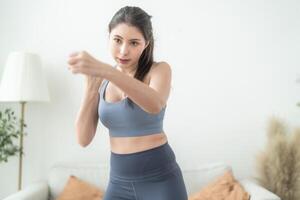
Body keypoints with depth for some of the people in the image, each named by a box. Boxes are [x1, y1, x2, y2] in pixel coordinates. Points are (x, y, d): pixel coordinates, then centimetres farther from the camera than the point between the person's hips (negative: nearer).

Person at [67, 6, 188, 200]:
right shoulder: (102, 81, 4)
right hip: (119, 182, 4)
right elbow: (84, 139, -3)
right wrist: (91, 88, -15)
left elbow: (155, 105, -31)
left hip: (160, 179, -3)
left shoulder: (159, 69, -7)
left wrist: (104, 69, -42)